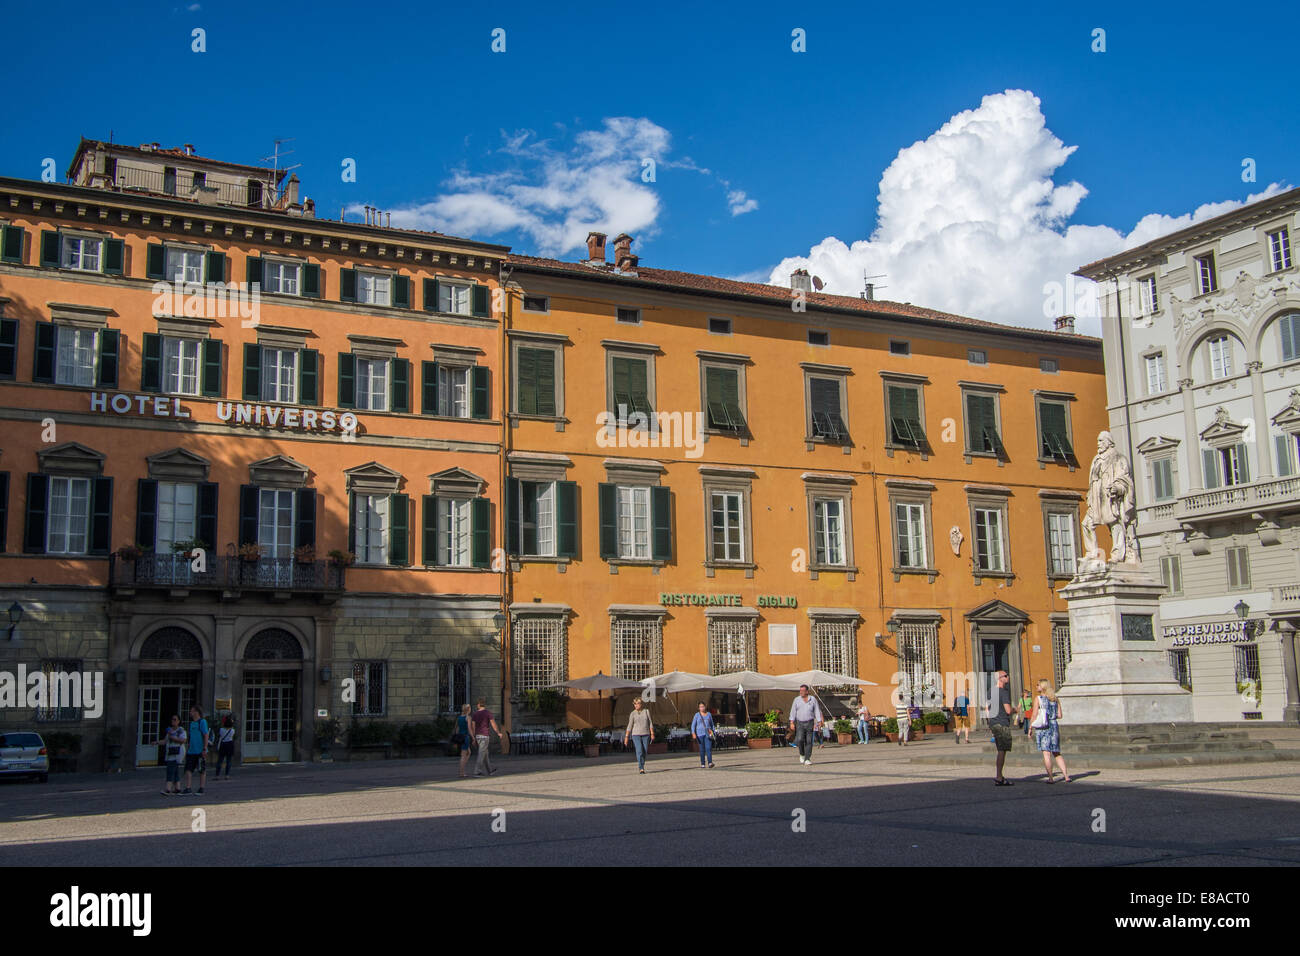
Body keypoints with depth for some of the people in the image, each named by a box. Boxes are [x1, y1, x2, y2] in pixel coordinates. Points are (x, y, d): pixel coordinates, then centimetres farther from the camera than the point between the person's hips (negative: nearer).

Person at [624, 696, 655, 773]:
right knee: (639, 751, -14)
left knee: (645, 752, 3)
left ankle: (640, 767, 22)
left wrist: (652, 734, -3)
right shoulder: (632, 714, 0)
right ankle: (641, 769, -14)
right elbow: (629, 726, 0)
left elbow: (650, 723, 4)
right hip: (636, 734, -2)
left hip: (645, 734, 2)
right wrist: (626, 737, -4)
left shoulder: (646, 711, 4)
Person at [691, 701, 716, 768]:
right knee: (702, 749, 3)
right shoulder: (697, 715, 2)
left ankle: (710, 763, -24)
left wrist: (713, 733, 11)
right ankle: (703, 764, 15)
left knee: (708, 748, -14)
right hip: (700, 734, 0)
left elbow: (712, 724, 16)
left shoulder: (709, 714, 8)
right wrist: (693, 733, -14)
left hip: (708, 734, 0)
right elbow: (693, 725, -1)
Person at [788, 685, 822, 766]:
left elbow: (817, 711, 3)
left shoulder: (813, 699, 2)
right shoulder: (797, 700, 4)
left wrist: (819, 722, -5)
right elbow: (793, 711, 3)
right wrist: (792, 723, -5)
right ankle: (802, 754, 10)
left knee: (809, 741, -3)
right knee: (800, 740, -15)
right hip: (800, 723, 0)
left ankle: (807, 759, 1)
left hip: (810, 723, 0)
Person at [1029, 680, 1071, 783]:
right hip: (1054, 726, 5)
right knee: (1057, 753, 13)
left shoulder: (1038, 699, -6)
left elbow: (1034, 716, -8)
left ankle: (1050, 778, -5)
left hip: (1042, 727, -4)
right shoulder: (1055, 699, 7)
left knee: (1046, 753, -3)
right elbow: (1059, 715, 6)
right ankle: (1066, 776, 6)